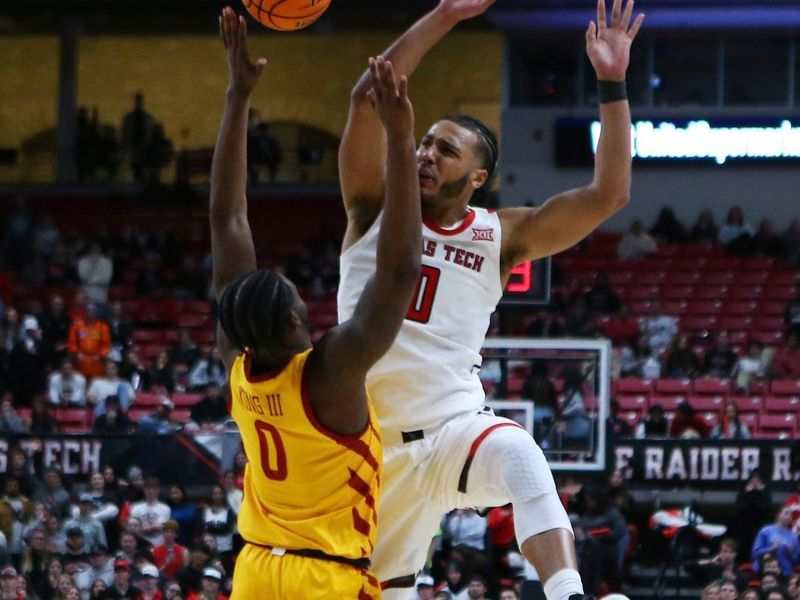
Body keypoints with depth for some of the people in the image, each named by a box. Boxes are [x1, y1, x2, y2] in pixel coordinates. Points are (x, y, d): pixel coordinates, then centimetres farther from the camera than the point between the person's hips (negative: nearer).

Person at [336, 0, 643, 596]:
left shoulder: (501, 235, 5)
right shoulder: (377, 210, 4)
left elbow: (608, 194, -2)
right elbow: (367, 97, -9)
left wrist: (612, 84, -8)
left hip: (453, 428, -2)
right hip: (375, 441, 2)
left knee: (519, 457, -35)